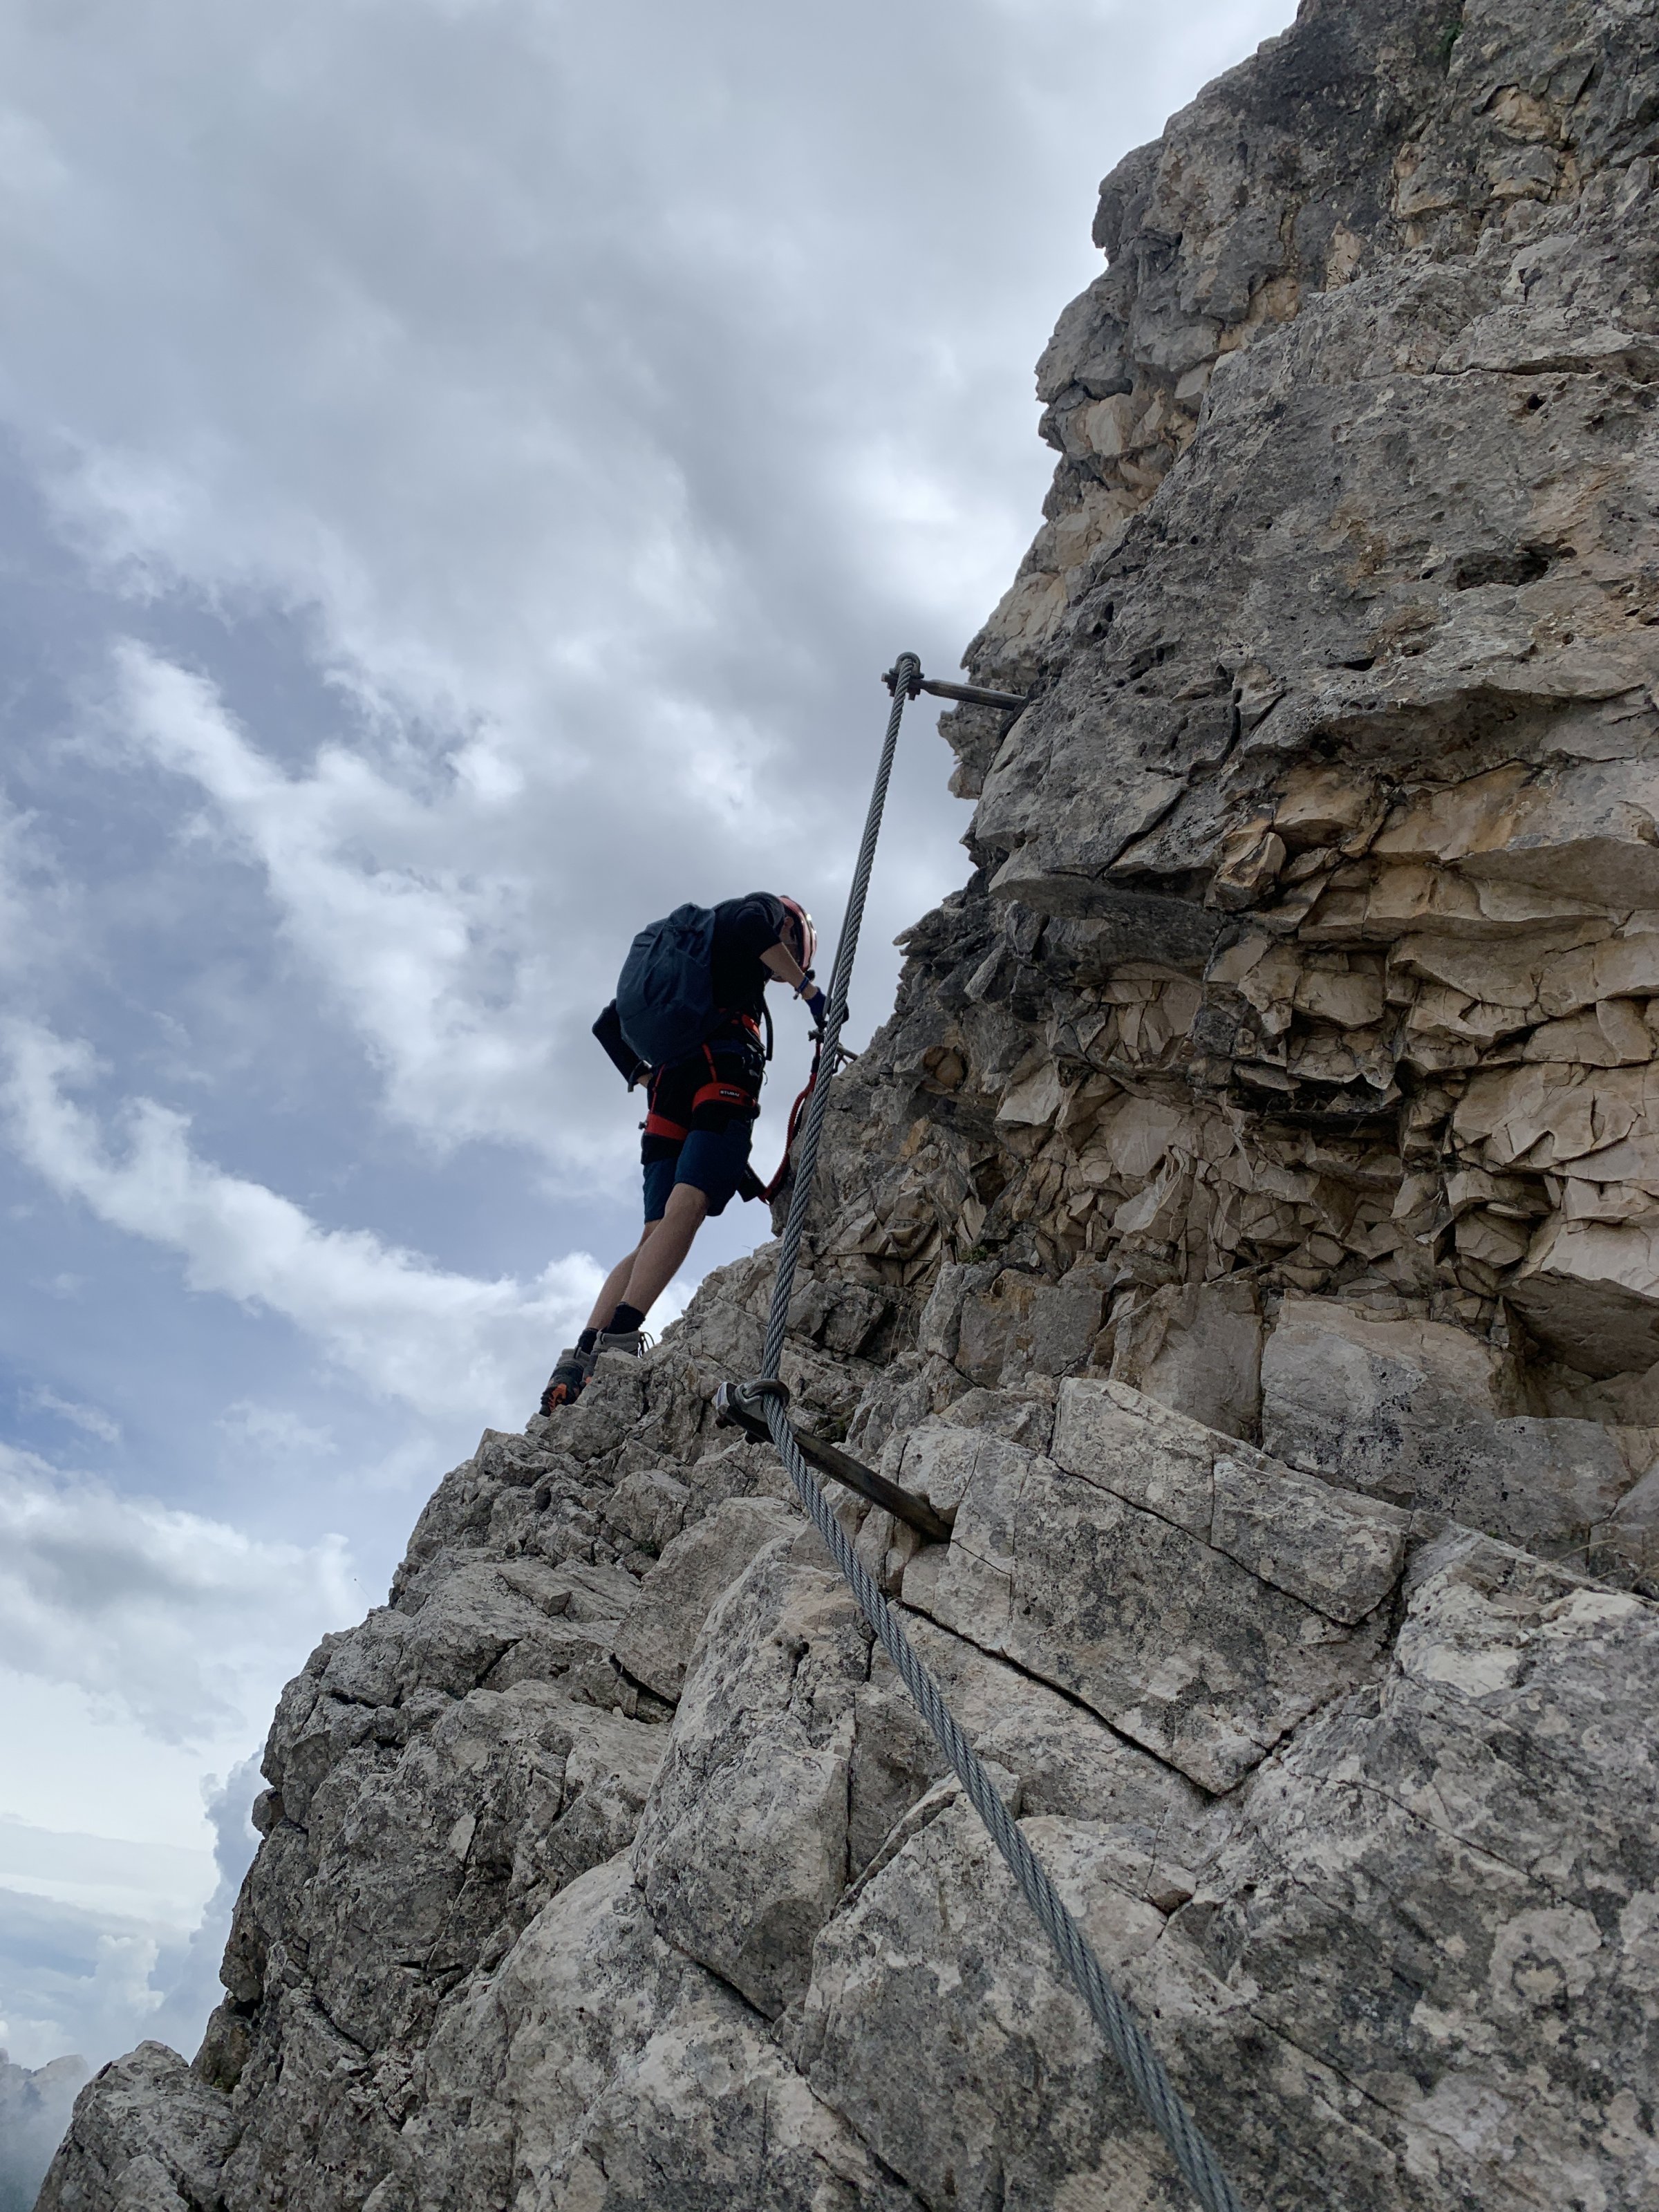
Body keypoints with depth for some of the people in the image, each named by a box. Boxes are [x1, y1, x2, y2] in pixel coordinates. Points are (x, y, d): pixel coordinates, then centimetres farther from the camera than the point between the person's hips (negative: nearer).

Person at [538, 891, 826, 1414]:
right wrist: (808, 988, -2)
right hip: (722, 1063, -7)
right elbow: (753, 926, -7)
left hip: (668, 1075, 8)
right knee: (686, 1208, -21)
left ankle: (580, 1358, -14)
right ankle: (618, 1342, -36)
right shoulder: (766, 906, 22)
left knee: (656, 1236, -1)